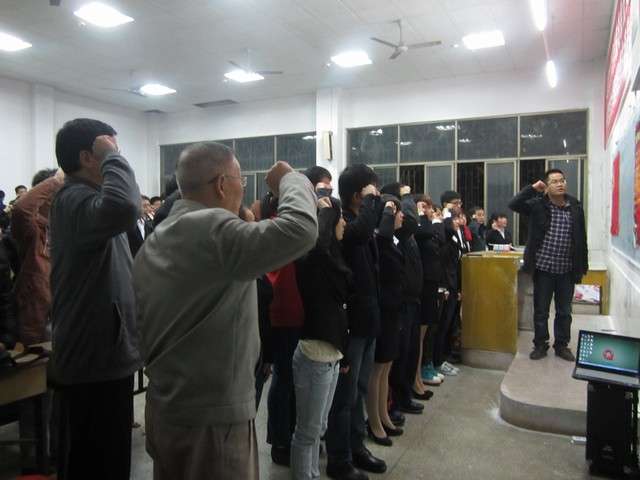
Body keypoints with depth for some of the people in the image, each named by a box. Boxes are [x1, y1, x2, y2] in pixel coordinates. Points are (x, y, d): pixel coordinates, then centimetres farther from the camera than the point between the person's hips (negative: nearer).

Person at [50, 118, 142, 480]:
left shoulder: (78, 198, 15)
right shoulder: (76, 199, -19)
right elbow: (122, 208, -41)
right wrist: (112, 156, -25)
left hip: (96, 353, 10)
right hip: (97, 358, -10)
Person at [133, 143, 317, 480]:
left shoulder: (153, 240, 9)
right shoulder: (213, 229, -21)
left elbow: (141, 323, 15)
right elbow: (300, 229, -32)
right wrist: (289, 179, -14)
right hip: (212, 417, -9)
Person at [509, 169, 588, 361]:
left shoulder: (576, 206, 1)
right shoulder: (538, 205, -5)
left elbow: (582, 238, 5)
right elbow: (513, 204, -18)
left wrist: (583, 266, 5)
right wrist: (533, 188, -17)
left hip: (567, 270, 2)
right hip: (543, 268, -2)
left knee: (564, 312, 13)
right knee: (541, 311, 8)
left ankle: (562, 345, 29)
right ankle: (540, 345, 23)